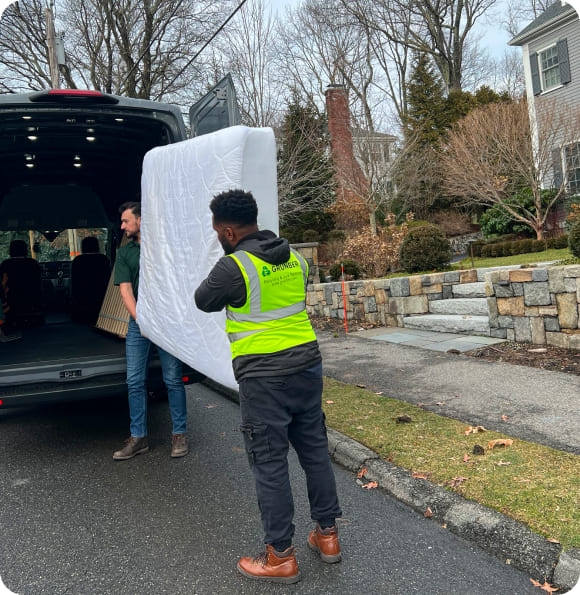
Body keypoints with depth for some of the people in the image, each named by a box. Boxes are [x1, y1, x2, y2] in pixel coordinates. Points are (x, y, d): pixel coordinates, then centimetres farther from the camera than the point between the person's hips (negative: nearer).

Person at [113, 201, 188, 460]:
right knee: (134, 381, 4)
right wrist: (140, 320, -11)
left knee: (173, 379, 1)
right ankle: (138, 438, 16)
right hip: (138, 322, 3)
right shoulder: (125, 252, 11)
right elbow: (125, 289, 1)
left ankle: (180, 434, 14)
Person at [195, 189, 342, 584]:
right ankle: (327, 534, 32)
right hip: (307, 366, 7)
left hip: (264, 378, -7)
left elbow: (204, 301, 3)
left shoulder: (233, 267, -13)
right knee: (315, 450, 17)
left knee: (270, 463, 6)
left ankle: (282, 557, 18)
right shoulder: (296, 260, 6)